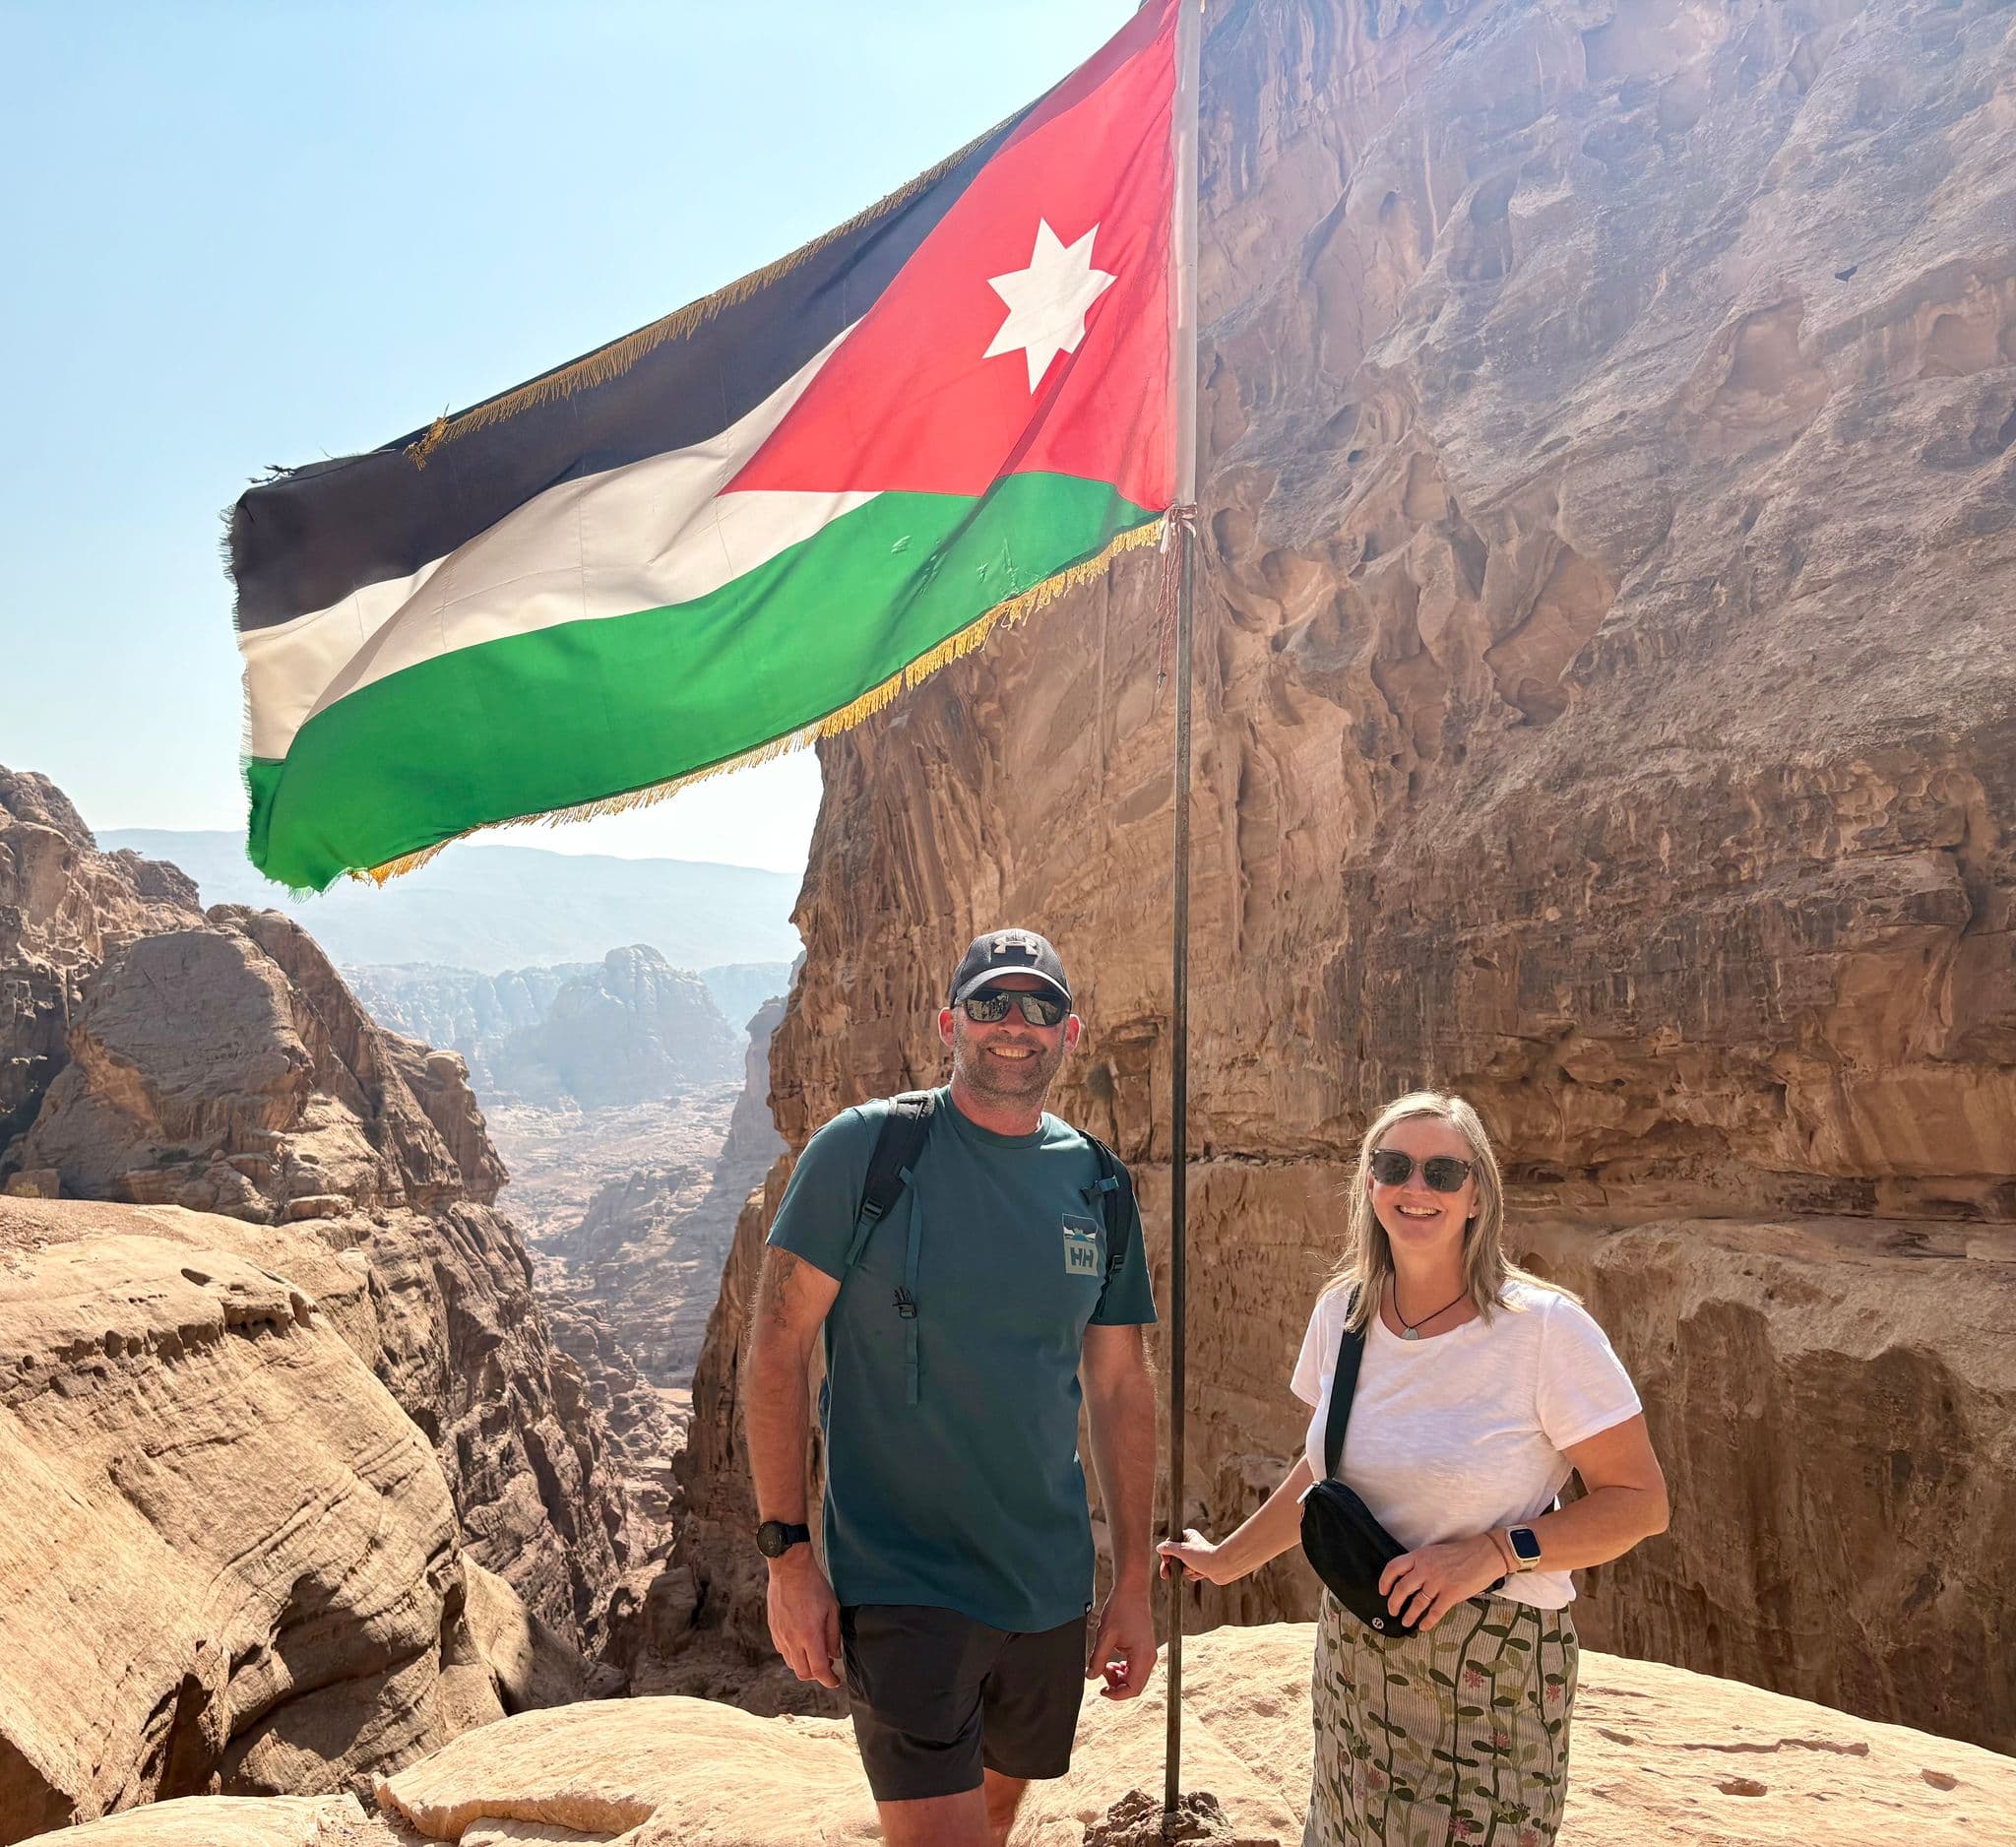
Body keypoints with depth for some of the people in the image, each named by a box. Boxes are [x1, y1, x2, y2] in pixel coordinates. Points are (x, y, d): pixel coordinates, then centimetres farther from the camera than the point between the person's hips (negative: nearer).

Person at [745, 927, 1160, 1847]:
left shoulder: (1098, 1185, 3)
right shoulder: (864, 1149, -11)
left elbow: (1120, 1389, 8)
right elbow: (775, 1350, -9)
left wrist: (1135, 1582, 8)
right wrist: (787, 1553, -13)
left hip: (1050, 1589, 5)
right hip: (901, 1585, -5)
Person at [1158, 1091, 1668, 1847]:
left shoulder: (1545, 1326, -15)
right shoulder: (1342, 1311, 0)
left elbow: (1639, 1501, -10)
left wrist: (1497, 1551, -20)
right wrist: (1229, 1558, 19)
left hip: (1494, 1669, -4)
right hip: (1354, 1650, 4)